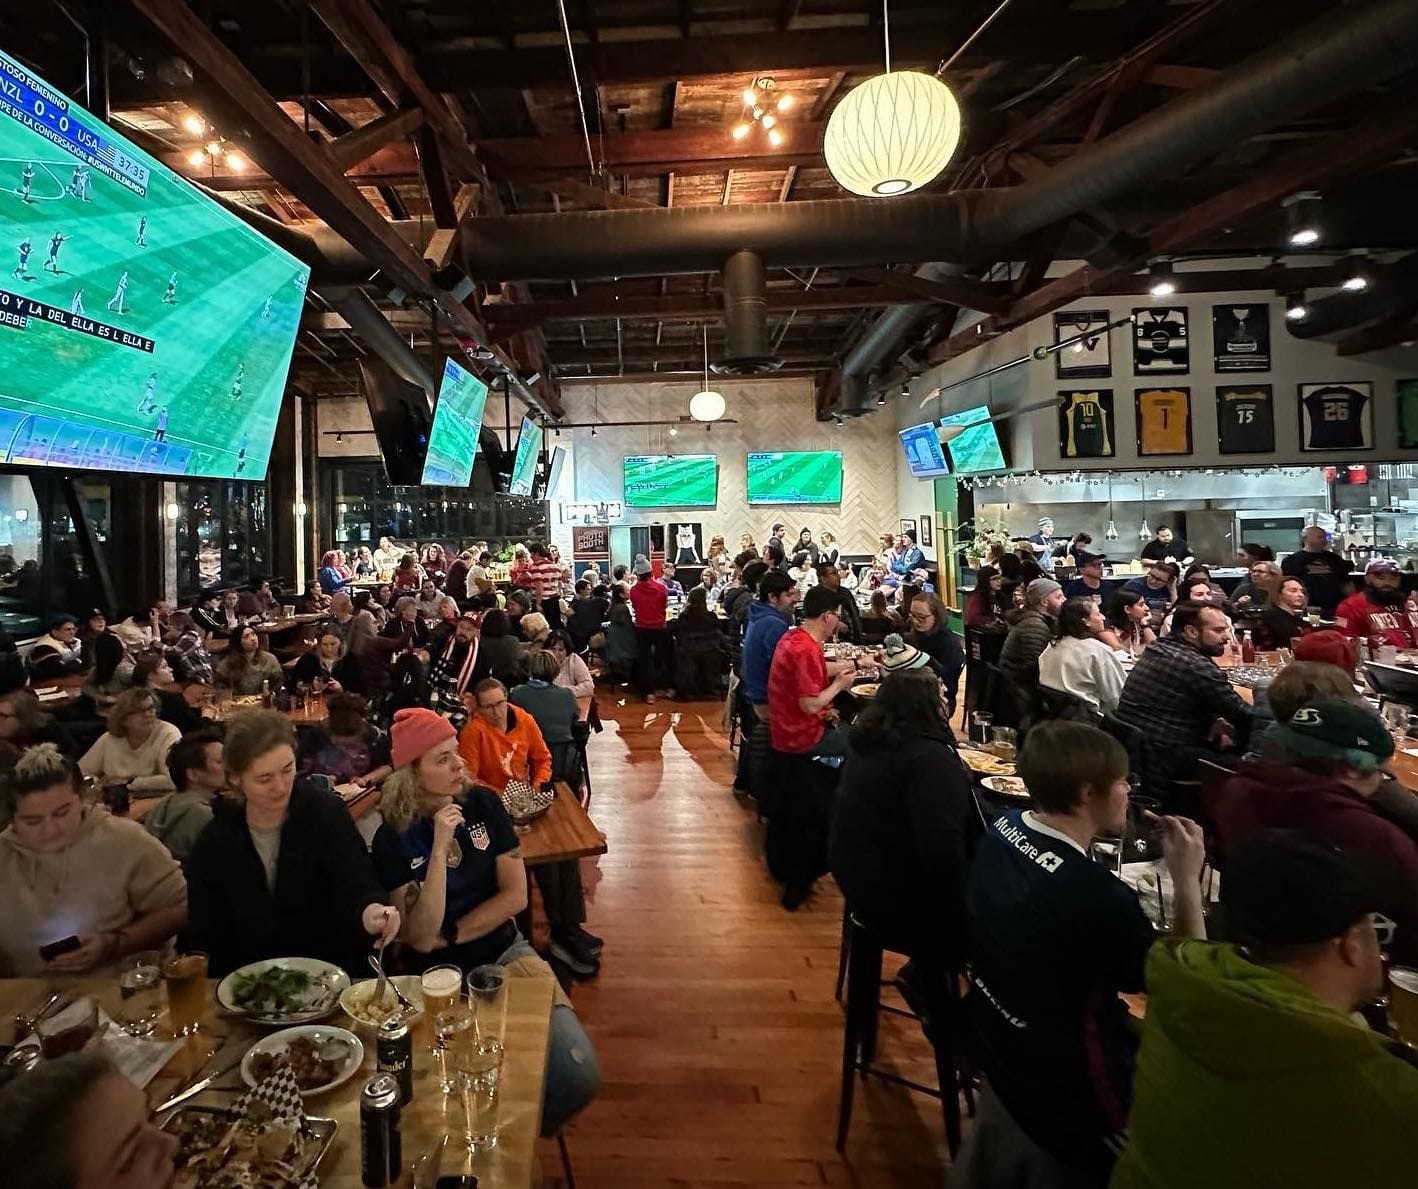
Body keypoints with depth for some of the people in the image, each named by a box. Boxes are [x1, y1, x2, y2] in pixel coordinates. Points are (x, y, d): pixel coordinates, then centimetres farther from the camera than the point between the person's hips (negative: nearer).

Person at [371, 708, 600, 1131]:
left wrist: (447, 935, -10)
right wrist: (440, 845, -26)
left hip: (504, 951, 2)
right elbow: (420, 938, -18)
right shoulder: (392, 838, -10)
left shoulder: (483, 804, -3)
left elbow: (515, 896, -3)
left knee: (579, 1073, -15)